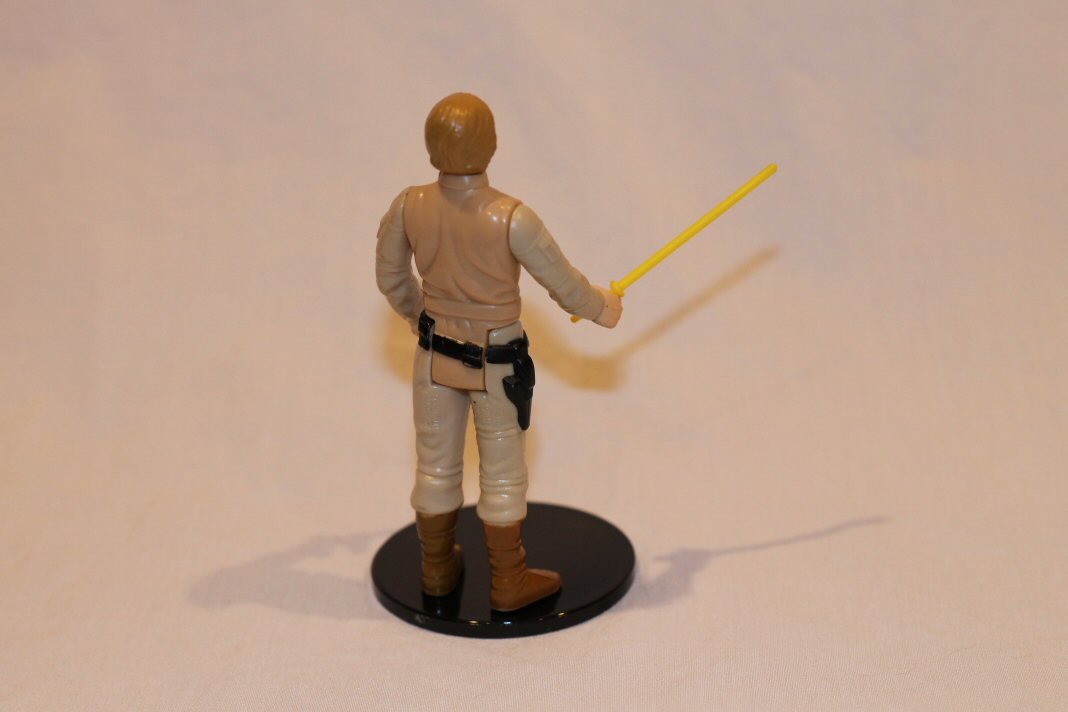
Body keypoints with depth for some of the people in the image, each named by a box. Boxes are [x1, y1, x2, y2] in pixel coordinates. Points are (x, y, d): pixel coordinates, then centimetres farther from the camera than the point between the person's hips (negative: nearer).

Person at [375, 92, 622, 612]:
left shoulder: (409, 207, -14)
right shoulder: (511, 219, -26)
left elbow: (391, 278, 3)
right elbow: (561, 281, -13)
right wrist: (602, 309, 8)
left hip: (435, 354, 4)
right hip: (497, 362, -3)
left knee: (436, 466, 20)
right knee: (501, 474, 14)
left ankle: (437, 570, 40)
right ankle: (508, 583, 30)